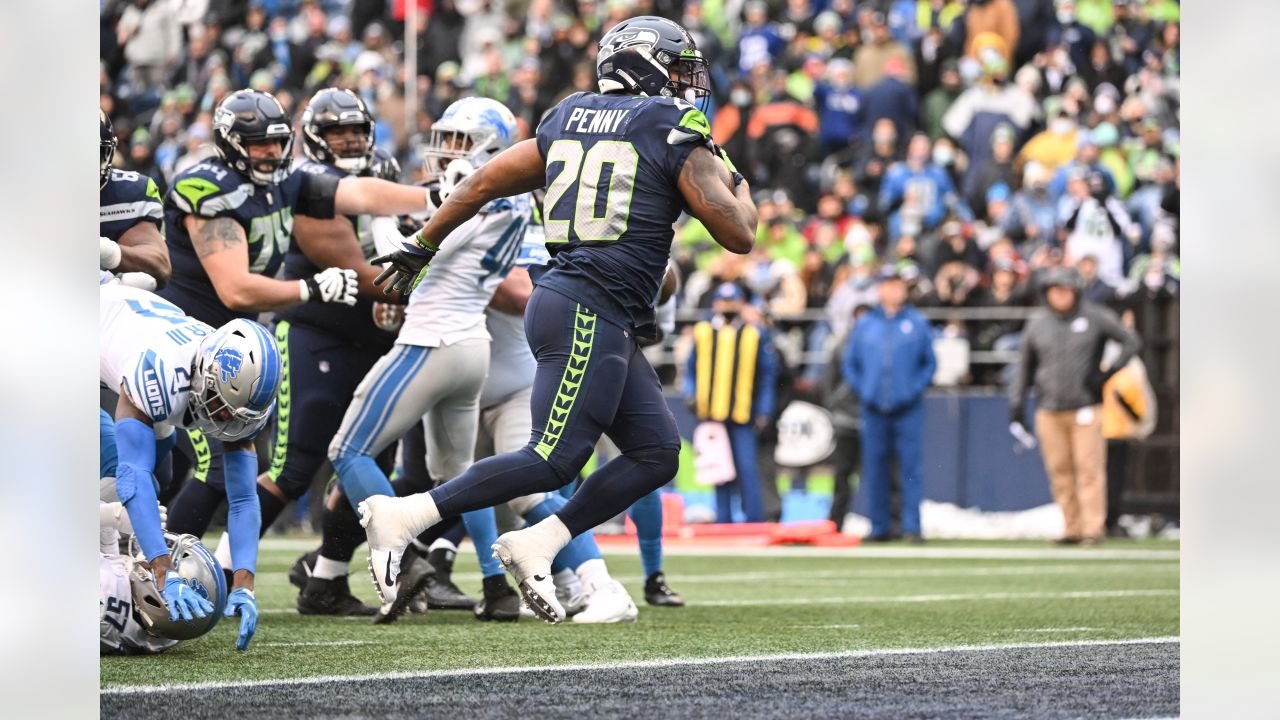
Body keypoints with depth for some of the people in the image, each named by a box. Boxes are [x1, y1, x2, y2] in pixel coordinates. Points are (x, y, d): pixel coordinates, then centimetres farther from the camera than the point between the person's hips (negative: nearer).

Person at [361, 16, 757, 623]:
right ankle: (402, 516, -12)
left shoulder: (569, 120, 16)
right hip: (591, 311, -9)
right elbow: (738, 235, -3)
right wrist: (737, 186, 18)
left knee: (654, 454, 9)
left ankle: (534, 547, 5)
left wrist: (423, 244, 31)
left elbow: (485, 182, 20)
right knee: (554, 460, -11)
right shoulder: (675, 131, -4)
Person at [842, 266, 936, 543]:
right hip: (874, 407, 2)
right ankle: (879, 526, 9)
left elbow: (930, 362, 9)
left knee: (911, 466, -7)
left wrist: (917, 388, -5)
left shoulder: (918, 323, 7)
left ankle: (912, 526, -6)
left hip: (908, 408, -2)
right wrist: (862, 389, 2)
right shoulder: (865, 324, 12)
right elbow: (850, 362, 16)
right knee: (875, 468, 3)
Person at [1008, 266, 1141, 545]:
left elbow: (1130, 342, 5)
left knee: (1089, 469, -7)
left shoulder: (1096, 318, 1)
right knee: (1060, 472, 2)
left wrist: (1108, 373, -6)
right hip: (1049, 412, 3)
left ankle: (1093, 528, -5)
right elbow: (1025, 365, 19)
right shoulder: (1037, 324, 11)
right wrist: (1016, 401, 10)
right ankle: (1072, 529, 8)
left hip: (1086, 409, -3)